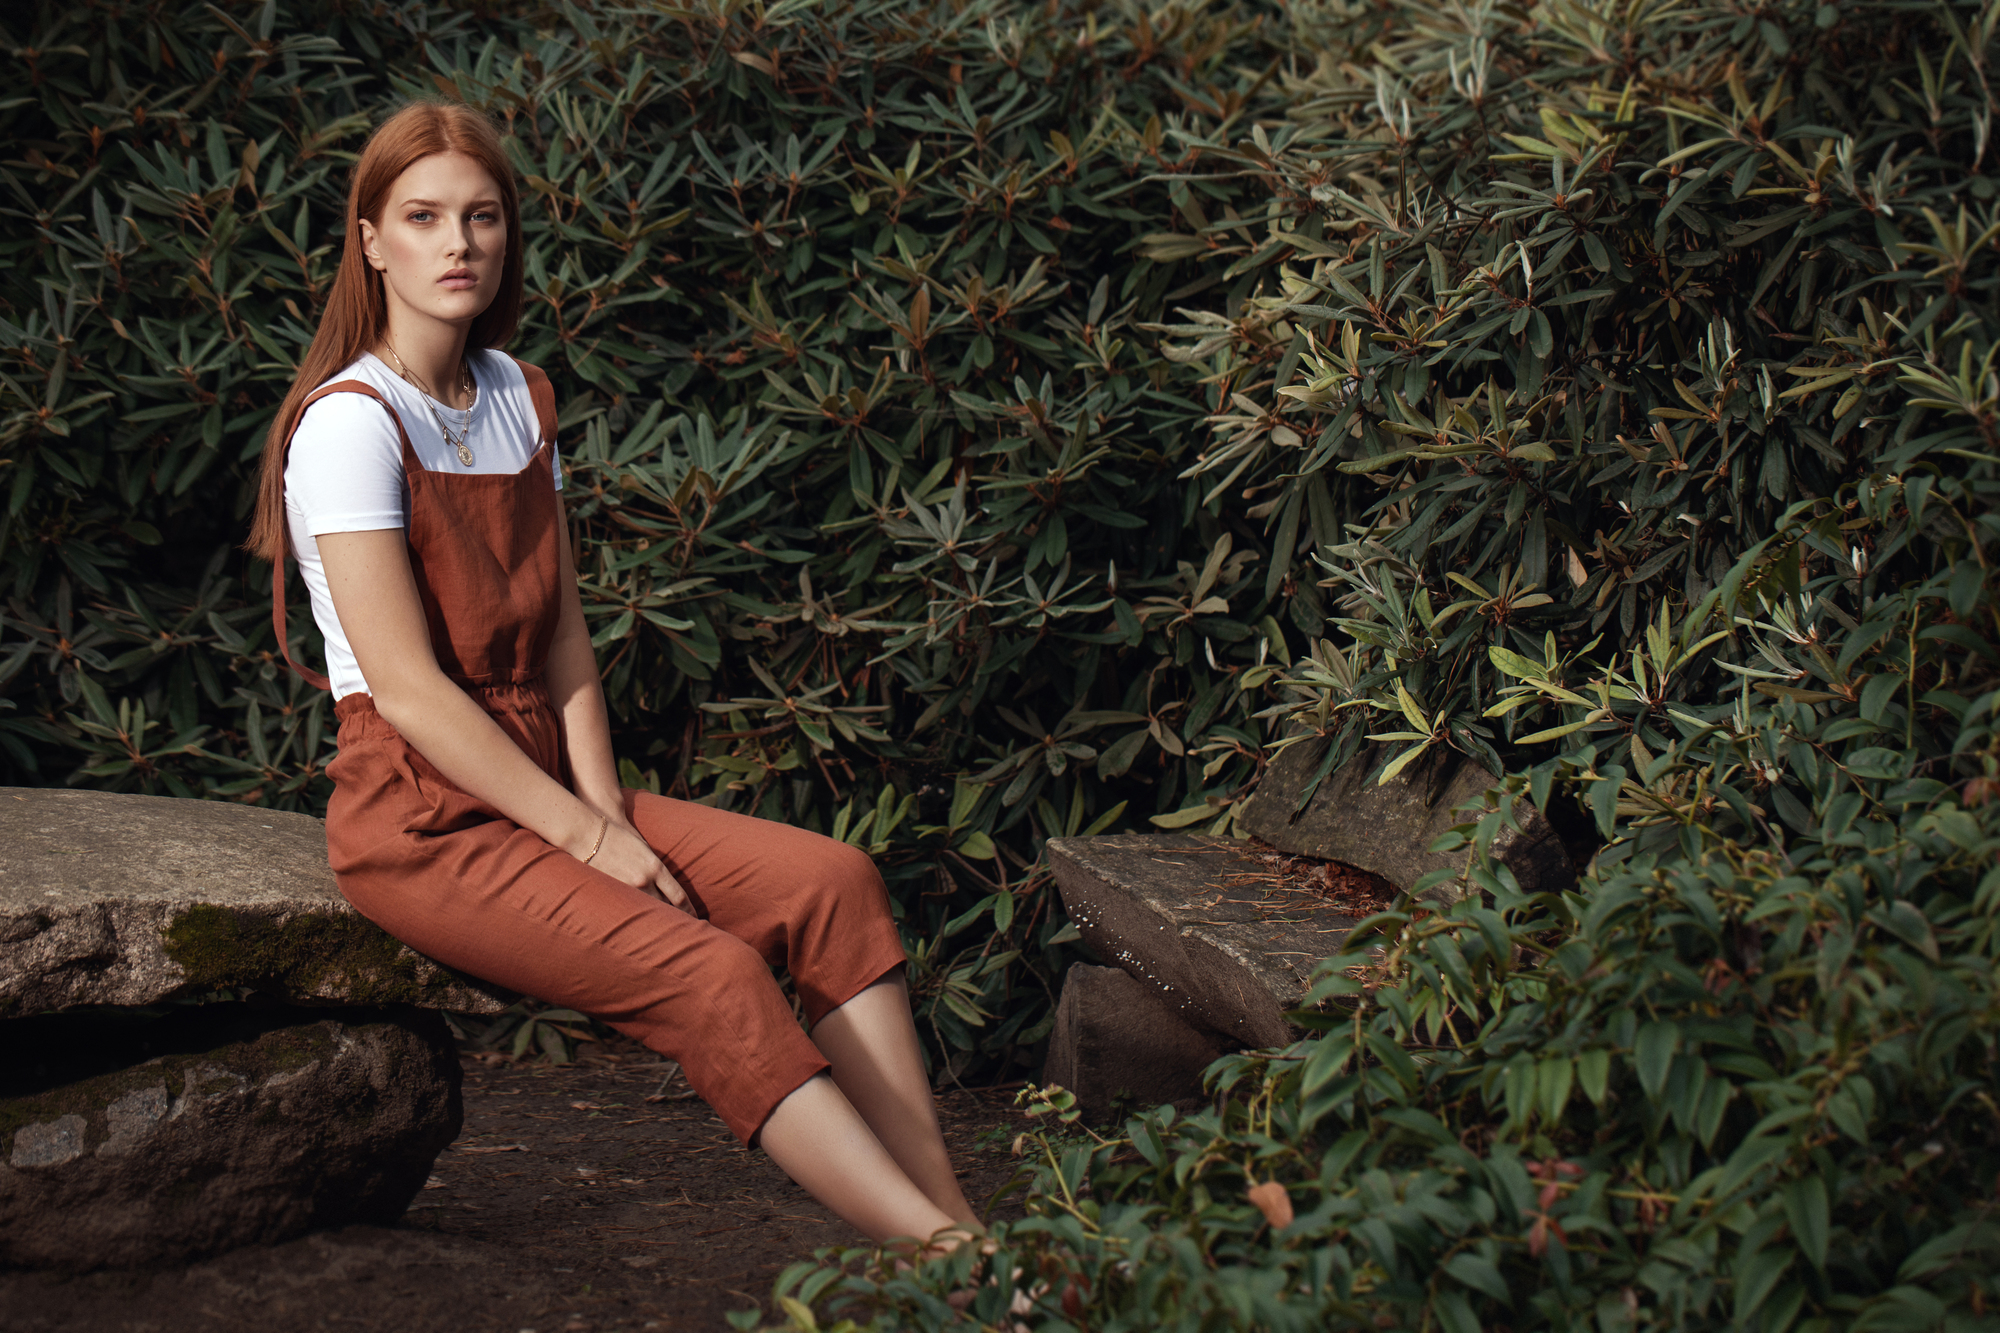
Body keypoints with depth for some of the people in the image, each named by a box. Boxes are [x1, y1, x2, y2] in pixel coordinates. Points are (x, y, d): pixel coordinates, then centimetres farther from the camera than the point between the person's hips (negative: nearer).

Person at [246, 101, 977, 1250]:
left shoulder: (520, 401, 10)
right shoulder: (353, 424, -13)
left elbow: (562, 636, 9)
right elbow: (409, 688, -18)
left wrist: (607, 809, -7)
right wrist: (587, 844, -18)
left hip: (545, 784, 7)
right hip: (422, 820, -7)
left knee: (833, 882, -13)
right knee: (712, 975, -26)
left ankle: (951, 1219, -19)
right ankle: (944, 1257, -27)